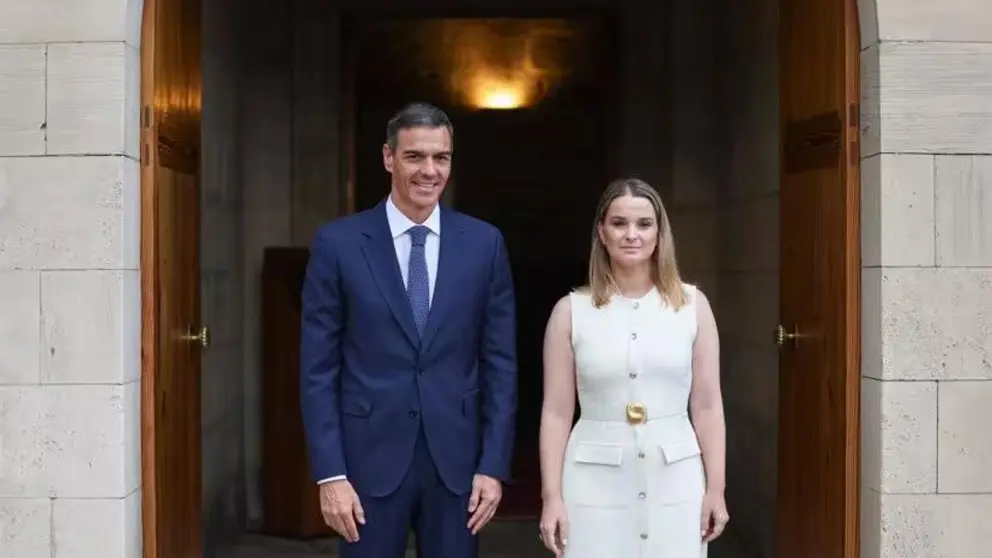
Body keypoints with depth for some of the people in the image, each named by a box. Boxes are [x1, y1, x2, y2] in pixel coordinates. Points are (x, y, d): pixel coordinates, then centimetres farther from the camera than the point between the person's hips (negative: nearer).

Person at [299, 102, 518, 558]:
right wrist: (330, 473, -8)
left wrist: (494, 465, -2)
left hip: (457, 459, 2)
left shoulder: (484, 243, 2)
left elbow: (500, 362, 3)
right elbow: (318, 369, -3)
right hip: (370, 458, -1)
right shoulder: (338, 243, -3)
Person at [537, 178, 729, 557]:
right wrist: (552, 495, -5)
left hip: (675, 480, 1)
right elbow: (557, 412, -1)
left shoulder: (692, 304, 2)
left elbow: (707, 405, 3)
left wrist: (716, 488, 0)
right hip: (595, 482, -1)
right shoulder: (571, 311, 0)